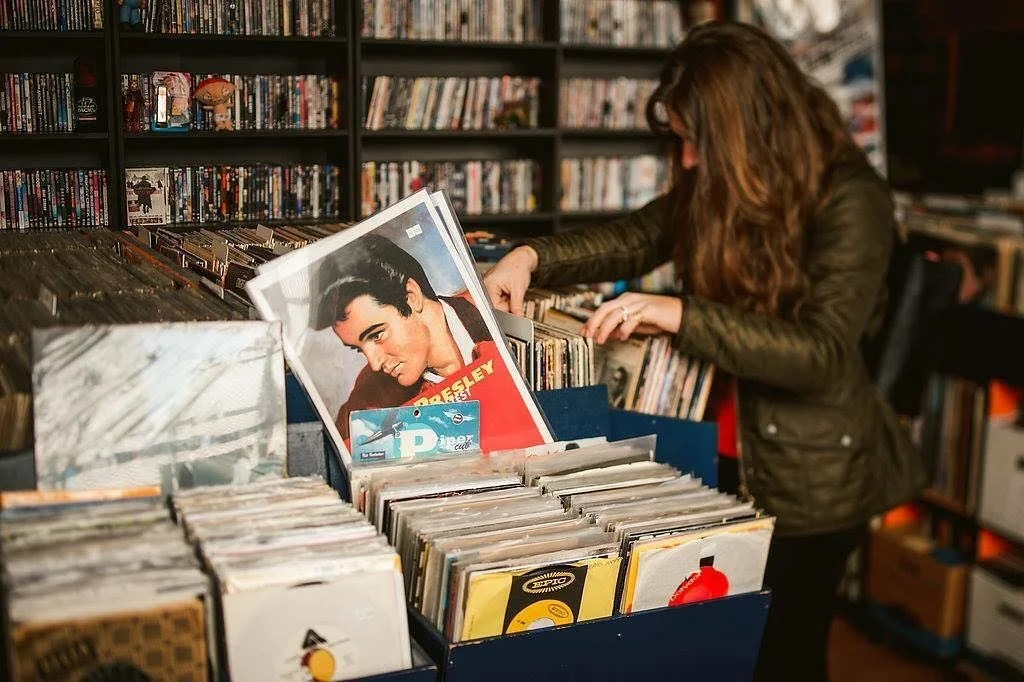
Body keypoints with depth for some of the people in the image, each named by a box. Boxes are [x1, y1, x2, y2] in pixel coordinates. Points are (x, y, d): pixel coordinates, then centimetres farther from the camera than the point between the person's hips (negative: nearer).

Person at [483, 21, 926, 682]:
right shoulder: (719, 188, 1)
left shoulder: (850, 201, -20)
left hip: (808, 479, -6)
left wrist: (678, 315, -37)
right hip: (733, 454, 7)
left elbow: (824, 355, -28)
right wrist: (532, 256, -8)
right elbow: (632, 240, 10)